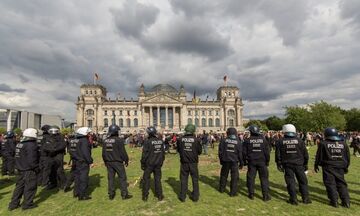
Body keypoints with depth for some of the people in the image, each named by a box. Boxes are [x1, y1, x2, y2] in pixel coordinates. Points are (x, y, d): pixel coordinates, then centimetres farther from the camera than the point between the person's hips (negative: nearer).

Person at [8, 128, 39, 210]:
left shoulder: (19, 144, 8)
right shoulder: (31, 145, -21)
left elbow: (17, 157, 16)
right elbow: (31, 159, -23)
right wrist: (36, 168, -12)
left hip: (20, 169, 9)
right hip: (29, 170, -9)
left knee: (19, 185, 19)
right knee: (30, 186, 4)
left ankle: (13, 204, 26)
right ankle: (27, 204, 13)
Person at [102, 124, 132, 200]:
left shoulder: (105, 141, 3)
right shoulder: (119, 140, -17)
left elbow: (103, 153, 10)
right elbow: (123, 152, -15)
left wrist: (105, 161, 23)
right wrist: (126, 160, -2)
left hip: (109, 162, 6)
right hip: (118, 162, -6)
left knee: (110, 178, 14)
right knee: (122, 178, 4)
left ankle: (111, 195, 22)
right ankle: (124, 194, 10)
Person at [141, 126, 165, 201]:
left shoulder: (148, 142, -16)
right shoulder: (160, 141, 0)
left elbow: (144, 154, -13)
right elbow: (163, 153, 8)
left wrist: (142, 164, -2)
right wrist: (161, 162, 18)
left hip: (149, 164, -4)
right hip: (158, 164, 4)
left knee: (146, 179, 11)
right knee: (158, 179, 13)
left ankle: (145, 196, 18)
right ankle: (159, 196, 19)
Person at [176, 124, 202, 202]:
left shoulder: (180, 139, -11)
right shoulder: (196, 140, -14)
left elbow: (178, 150, 4)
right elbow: (200, 151, -3)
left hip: (184, 163, 1)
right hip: (193, 163, 0)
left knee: (183, 179, 13)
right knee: (195, 179, 15)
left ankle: (182, 196, 22)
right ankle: (195, 196, 24)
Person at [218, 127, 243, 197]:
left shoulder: (224, 140, -4)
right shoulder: (238, 142, -2)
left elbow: (220, 151, -2)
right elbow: (240, 154, 0)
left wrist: (221, 160, 10)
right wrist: (241, 163, 8)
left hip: (225, 161, 1)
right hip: (234, 162, -1)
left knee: (224, 175, 17)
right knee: (234, 177, 7)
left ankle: (222, 189, 30)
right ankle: (233, 192, 10)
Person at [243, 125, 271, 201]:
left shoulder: (247, 140, -4)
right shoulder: (263, 139, -1)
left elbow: (244, 152, -1)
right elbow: (267, 151, 2)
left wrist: (245, 160, 10)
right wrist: (267, 161, 11)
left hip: (251, 161, 0)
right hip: (262, 161, 1)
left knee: (251, 178, 8)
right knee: (264, 178, 8)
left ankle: (251, 194, 16)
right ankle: (265, 195, 11)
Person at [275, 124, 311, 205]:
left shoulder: (280, 141, -4)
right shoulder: (299, 141, -1)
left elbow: (278, 154, -2)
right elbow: (305, 154, 4)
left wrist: (279, 164, 8)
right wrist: (305, 164, 15)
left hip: (287, 165, -1)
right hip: (299, 164, 1)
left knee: (290, 182, 7)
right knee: (302, 181, 15)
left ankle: (293, 199, 12)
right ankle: (305, 198, 22)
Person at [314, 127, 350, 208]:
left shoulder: (323, 143, -9)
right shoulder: (343, 144, 6)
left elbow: (319, 156, -5)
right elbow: (348, 157, 13)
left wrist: (316, 165, 6)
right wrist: (346, 167, 25)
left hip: (328, 167, -4)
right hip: (340, 167, 5)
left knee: (330, 184, 3)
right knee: (341, 184, 14)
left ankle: (334, 201, 6)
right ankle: (346, 201, 16)